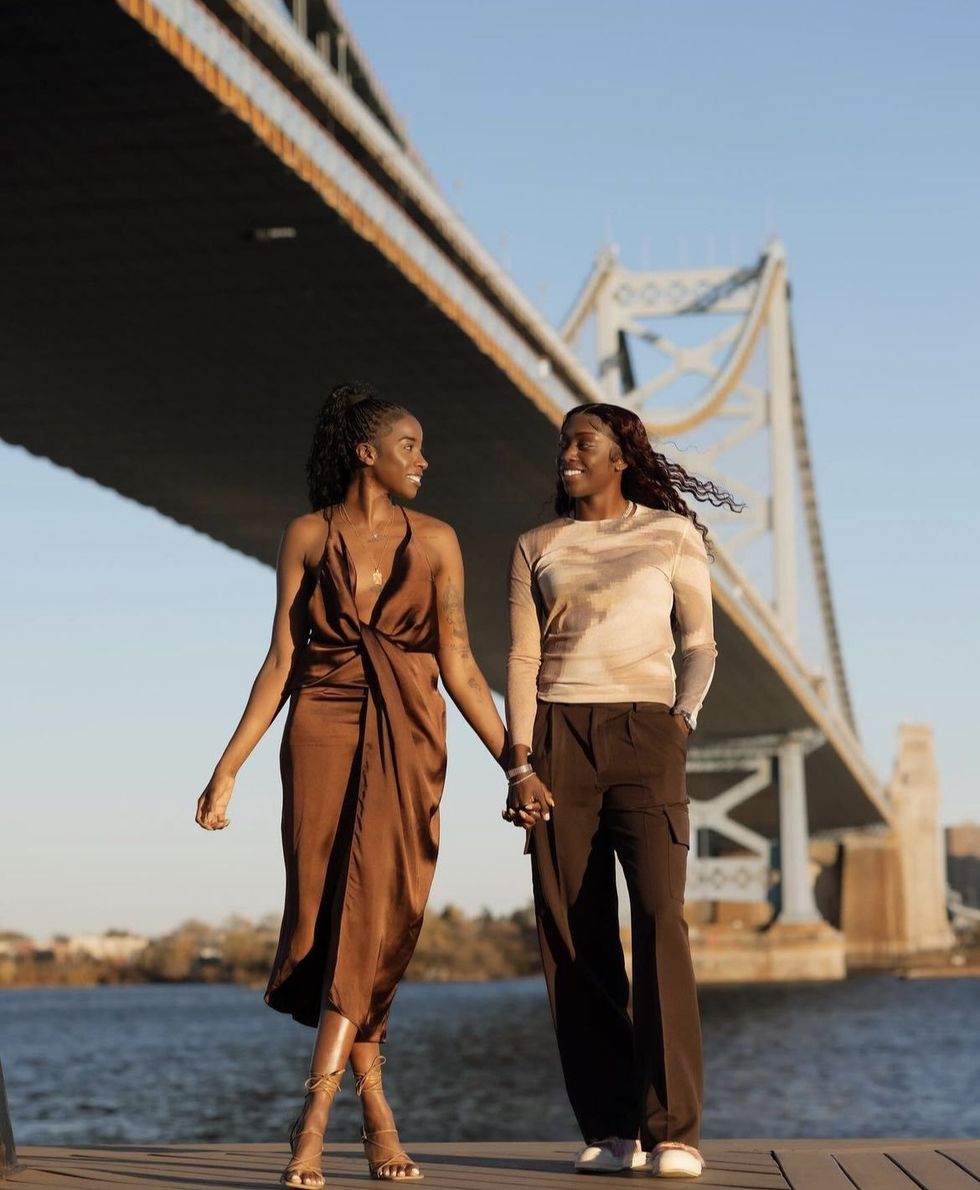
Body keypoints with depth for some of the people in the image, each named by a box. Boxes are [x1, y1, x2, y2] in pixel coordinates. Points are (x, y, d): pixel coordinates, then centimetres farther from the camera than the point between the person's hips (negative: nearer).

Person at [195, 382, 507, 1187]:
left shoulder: (435, 542, 8)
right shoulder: (308, 537, 7)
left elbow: (458, 664, 6)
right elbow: (283, 659, 6)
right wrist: (229, 766, 0)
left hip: (408, 740, 0)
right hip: (322, 732, 0)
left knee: (374, 913, -13)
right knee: (327, 908, -3)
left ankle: (314, 1115, -15)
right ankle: (377, 1114, 11)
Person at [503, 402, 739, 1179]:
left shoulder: (673, 534, 11)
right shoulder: (538, 548, 15)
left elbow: (699, 643, 13)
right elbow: (523, 660, 8)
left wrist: (685, 716, -6)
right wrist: (519, 762, -4)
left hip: (645, 735, -2)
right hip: (557, 737, 2)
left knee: (659, 917, -16)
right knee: (575, 934, -4)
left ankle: (674, 1130, -17)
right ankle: (611, 1129, 0)